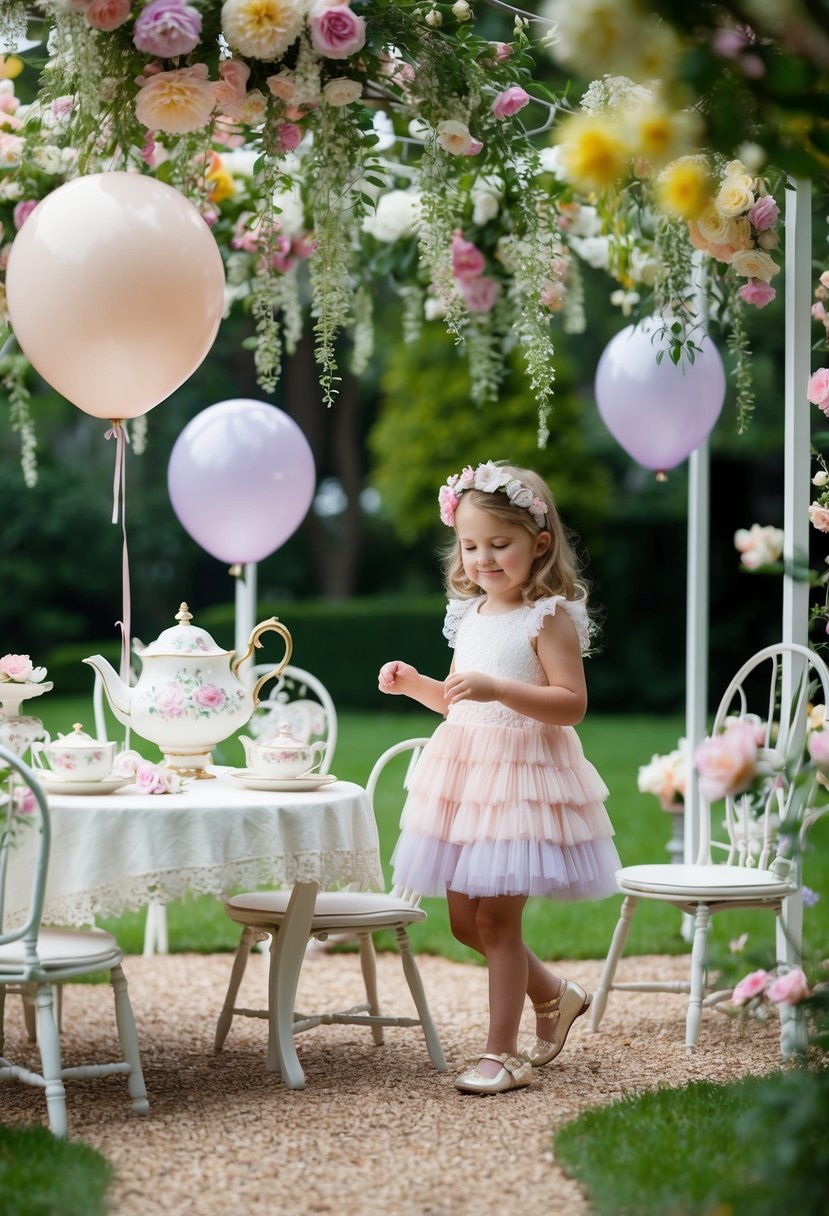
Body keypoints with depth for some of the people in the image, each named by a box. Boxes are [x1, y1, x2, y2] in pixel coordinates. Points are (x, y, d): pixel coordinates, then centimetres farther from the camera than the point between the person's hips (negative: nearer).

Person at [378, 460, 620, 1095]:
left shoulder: (550, 617, -11)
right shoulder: (471, 616, 12)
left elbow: (571, 704, -18)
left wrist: (498, 688, -29)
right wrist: (415, 683, 6)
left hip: (523, 776, -8)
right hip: (463, 775, 8)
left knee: (495, 917, -7)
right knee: (466, 919, 11)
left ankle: (504, 1053, 4)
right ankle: (554, 995, 33)